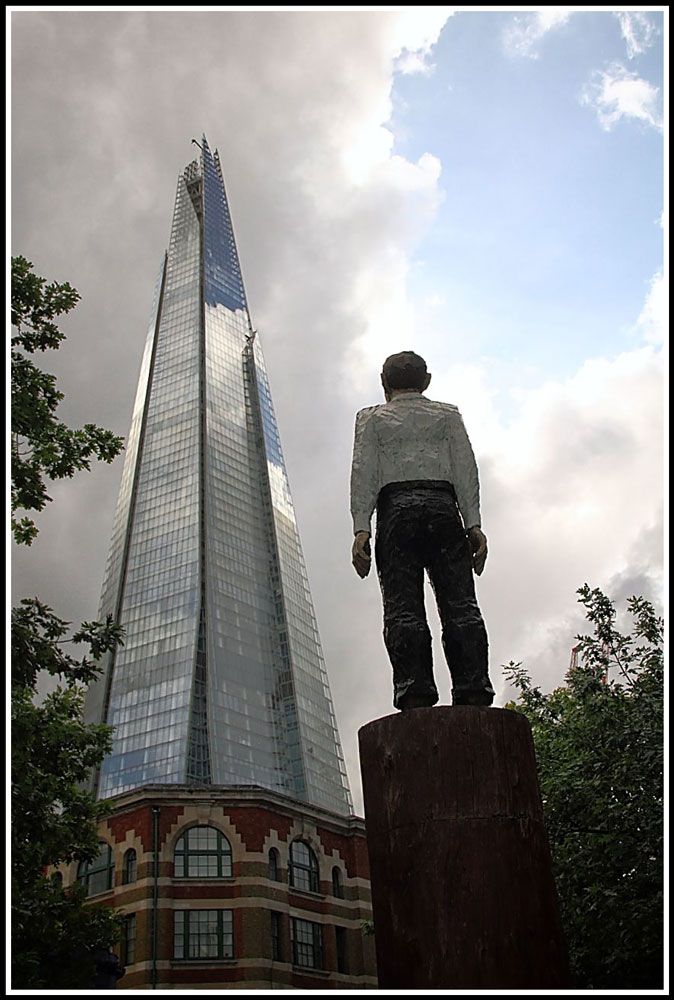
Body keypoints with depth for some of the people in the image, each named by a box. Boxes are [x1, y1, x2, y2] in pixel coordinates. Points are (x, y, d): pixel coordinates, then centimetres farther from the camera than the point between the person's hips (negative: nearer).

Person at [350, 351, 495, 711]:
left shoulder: (371, 418, 20)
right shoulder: (448, 414, 23)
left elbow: (364, 474, 6)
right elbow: (466, 470, 11)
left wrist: (361, 529, -1)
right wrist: (473, 524, 5)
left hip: (397, 508, -1)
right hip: (443, 508, 1)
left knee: (403, 608, -9)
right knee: (460, 603, -7)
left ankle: (414, 691, -25)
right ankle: (474, 689, -21)